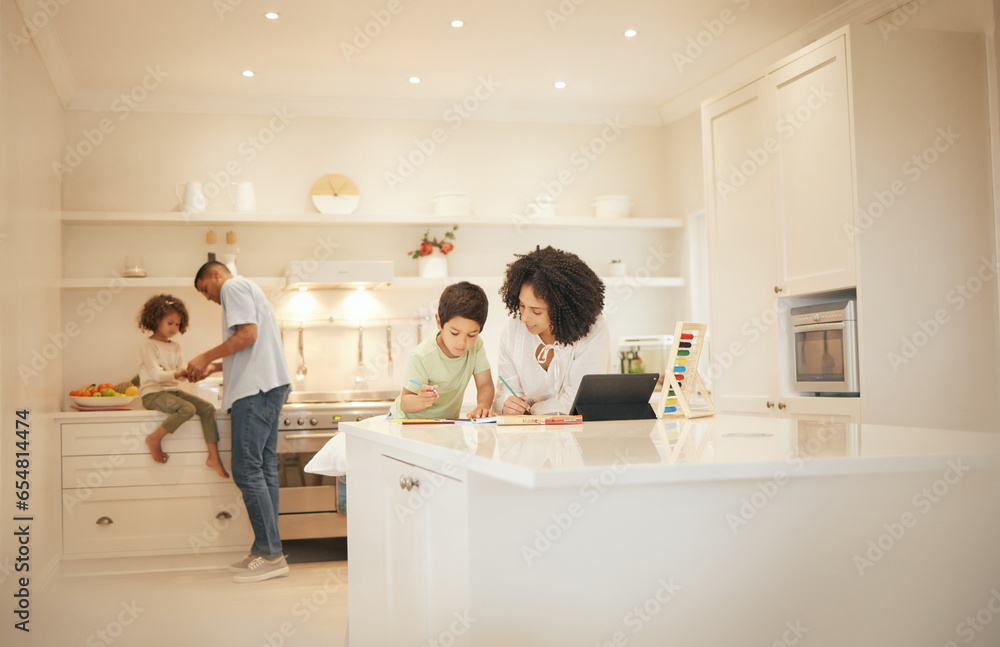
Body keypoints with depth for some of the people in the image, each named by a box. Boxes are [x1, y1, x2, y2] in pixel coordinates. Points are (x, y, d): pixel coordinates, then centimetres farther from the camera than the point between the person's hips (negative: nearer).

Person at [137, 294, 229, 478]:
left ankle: (213, 456, -12)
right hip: (153, 394, -8)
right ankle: (154, 439, -14)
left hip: (173, 390, 8)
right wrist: (179, 373, -26)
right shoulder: (149, 346, -6)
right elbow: (156, 375, -17)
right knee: (187, 408, -32)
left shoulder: (175, 347, 17)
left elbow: (182, 370, 8)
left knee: (208, 408, -11)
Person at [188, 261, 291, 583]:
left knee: (247, 470, -9)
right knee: (264, 469, 8)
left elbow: (248, 334, -16)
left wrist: (206, 357, -7)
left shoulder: (234, 286, -1)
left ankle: (270, 554, -8)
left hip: (255, 389, -10)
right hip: (270, 386, 10)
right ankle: (267, 550, 11)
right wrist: (215, 367, 24)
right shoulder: (248, 291, 29)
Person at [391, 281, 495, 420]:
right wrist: (421, 401, -43)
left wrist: (482, 406, -32)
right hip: (410, 421, -3)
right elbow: (405, 403, -20)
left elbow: (485, 384, -10)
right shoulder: (421, 357, -24)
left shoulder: (476, 344, -9)